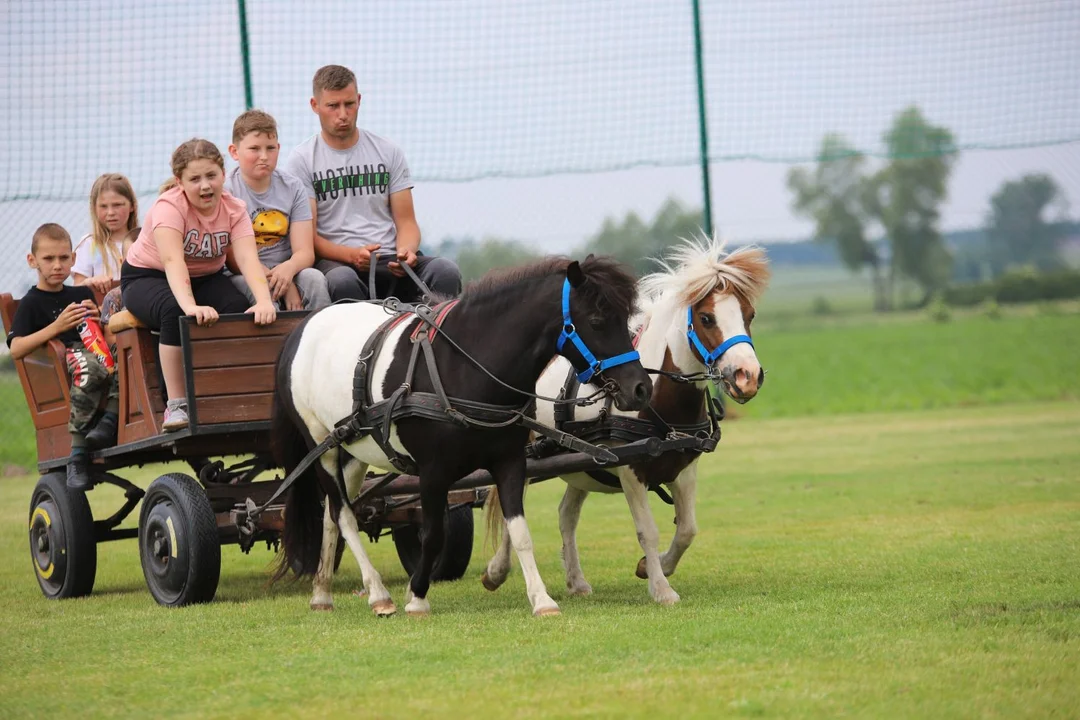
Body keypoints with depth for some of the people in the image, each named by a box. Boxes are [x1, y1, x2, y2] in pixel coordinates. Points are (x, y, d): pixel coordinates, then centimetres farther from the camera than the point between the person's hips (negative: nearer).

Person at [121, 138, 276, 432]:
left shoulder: (233, 210, -14)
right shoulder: (169, 206, -26)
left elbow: (248, 259, -29)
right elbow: (173, 261, -42)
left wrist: (264, 301, -49)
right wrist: (191, 306, -60)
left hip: (205, 278, 4)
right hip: (146, 278, -4)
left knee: (239, 308, -28)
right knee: (175, 311, -38)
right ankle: (176, 405, -30)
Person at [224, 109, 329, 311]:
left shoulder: (292, 188, 6)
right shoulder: (225, 192, -6)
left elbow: (305, 252, -2)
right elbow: (231, 258, -11)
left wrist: (288, 268, -29)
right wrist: (285, 286, -20)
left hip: (285, 272, 3)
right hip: (245, 276, -3)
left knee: (314, 278, -27)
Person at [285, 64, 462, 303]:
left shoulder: (389, 153, 15)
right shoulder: (302, 160, 6)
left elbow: (406, 221, 13)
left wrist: (406, 250, -12)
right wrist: (351, 255, -20)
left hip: (390, 261, 3)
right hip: (335, 261, -3)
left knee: (446, 271, -29)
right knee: (342, 281, -41)